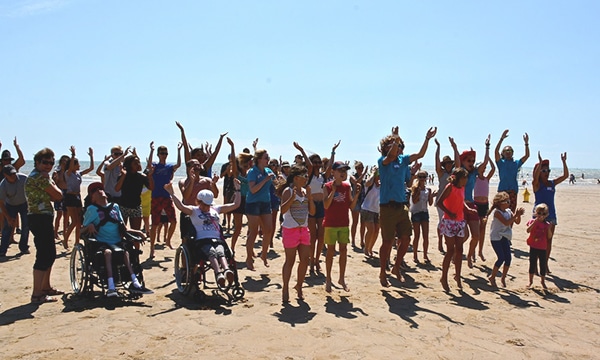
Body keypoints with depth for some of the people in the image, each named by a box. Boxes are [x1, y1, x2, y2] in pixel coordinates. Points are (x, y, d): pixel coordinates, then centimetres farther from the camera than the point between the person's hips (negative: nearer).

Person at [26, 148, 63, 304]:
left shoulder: (36, 176, 19)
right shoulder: (40, 177, -15)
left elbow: (53, 197, 14)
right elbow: (58, 195, -13)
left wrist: (50, 183, -3)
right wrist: (52, 184, 4)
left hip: (43, 219, 11)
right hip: (40, 219, -11)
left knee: (50, 254, 18)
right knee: (44, 256, -8)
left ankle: (46, 287, 29)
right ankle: (37, 294, -4)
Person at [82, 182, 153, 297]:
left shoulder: (115, 206, 19)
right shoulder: (92, 209, 8)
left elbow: (122, 227, 20)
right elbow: (84, 229, 8)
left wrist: (135, 232, 6)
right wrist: (90, 226, -14)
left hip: (117, 242, 3)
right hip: (102, 243, -3)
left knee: (126, 252, -28)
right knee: (108, 252, -35)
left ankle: (135, 283, -35)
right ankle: (111, 287, -42)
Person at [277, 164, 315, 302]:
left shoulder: (305, 191, 8)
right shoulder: (288, 191, -10)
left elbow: (312, 211, 6)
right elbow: (283, 210, -22)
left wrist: (309, 196, -6)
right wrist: (292, 197, -32)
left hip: (304, 229, 6)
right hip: (290, 229, -6)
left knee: (305, 260, 7)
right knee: (290, 261, 0)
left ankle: (299, 286, 25)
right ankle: (285, 289, 14)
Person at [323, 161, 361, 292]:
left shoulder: (347, 186, 4)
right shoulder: (327, 186, -7)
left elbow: (351, 206, 4)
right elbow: (326, 205, -17)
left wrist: (356, 194, -10)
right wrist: (333, 190, -24)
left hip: (344, 223, 4)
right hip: (330, 223, -4)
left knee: (343, 250, 7)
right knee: (331, 251, 3)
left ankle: (342, 279, 20)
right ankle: (328, 279, 15)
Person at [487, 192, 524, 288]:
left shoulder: (508, 211, 5)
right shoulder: (497, 212, -15)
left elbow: (517, 222, 5)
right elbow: (506, 222, -24)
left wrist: (519, 215, -13)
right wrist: (516, 215, -25)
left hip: (505, 238, 6)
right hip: (496, 238, -6)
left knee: (508, 258, 1)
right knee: (501, 258, -11)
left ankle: (503, 278, 19)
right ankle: (492, 277, 6)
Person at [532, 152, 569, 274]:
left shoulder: (552, 183, 10)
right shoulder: (536, 184, -7)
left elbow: (565, 175, 7)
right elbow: (535, 176, -28)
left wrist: (564, 162, -2)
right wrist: (540, 162, -35)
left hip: (551, 215, 6)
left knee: (549, 241, 9)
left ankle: (545, 264, 19)